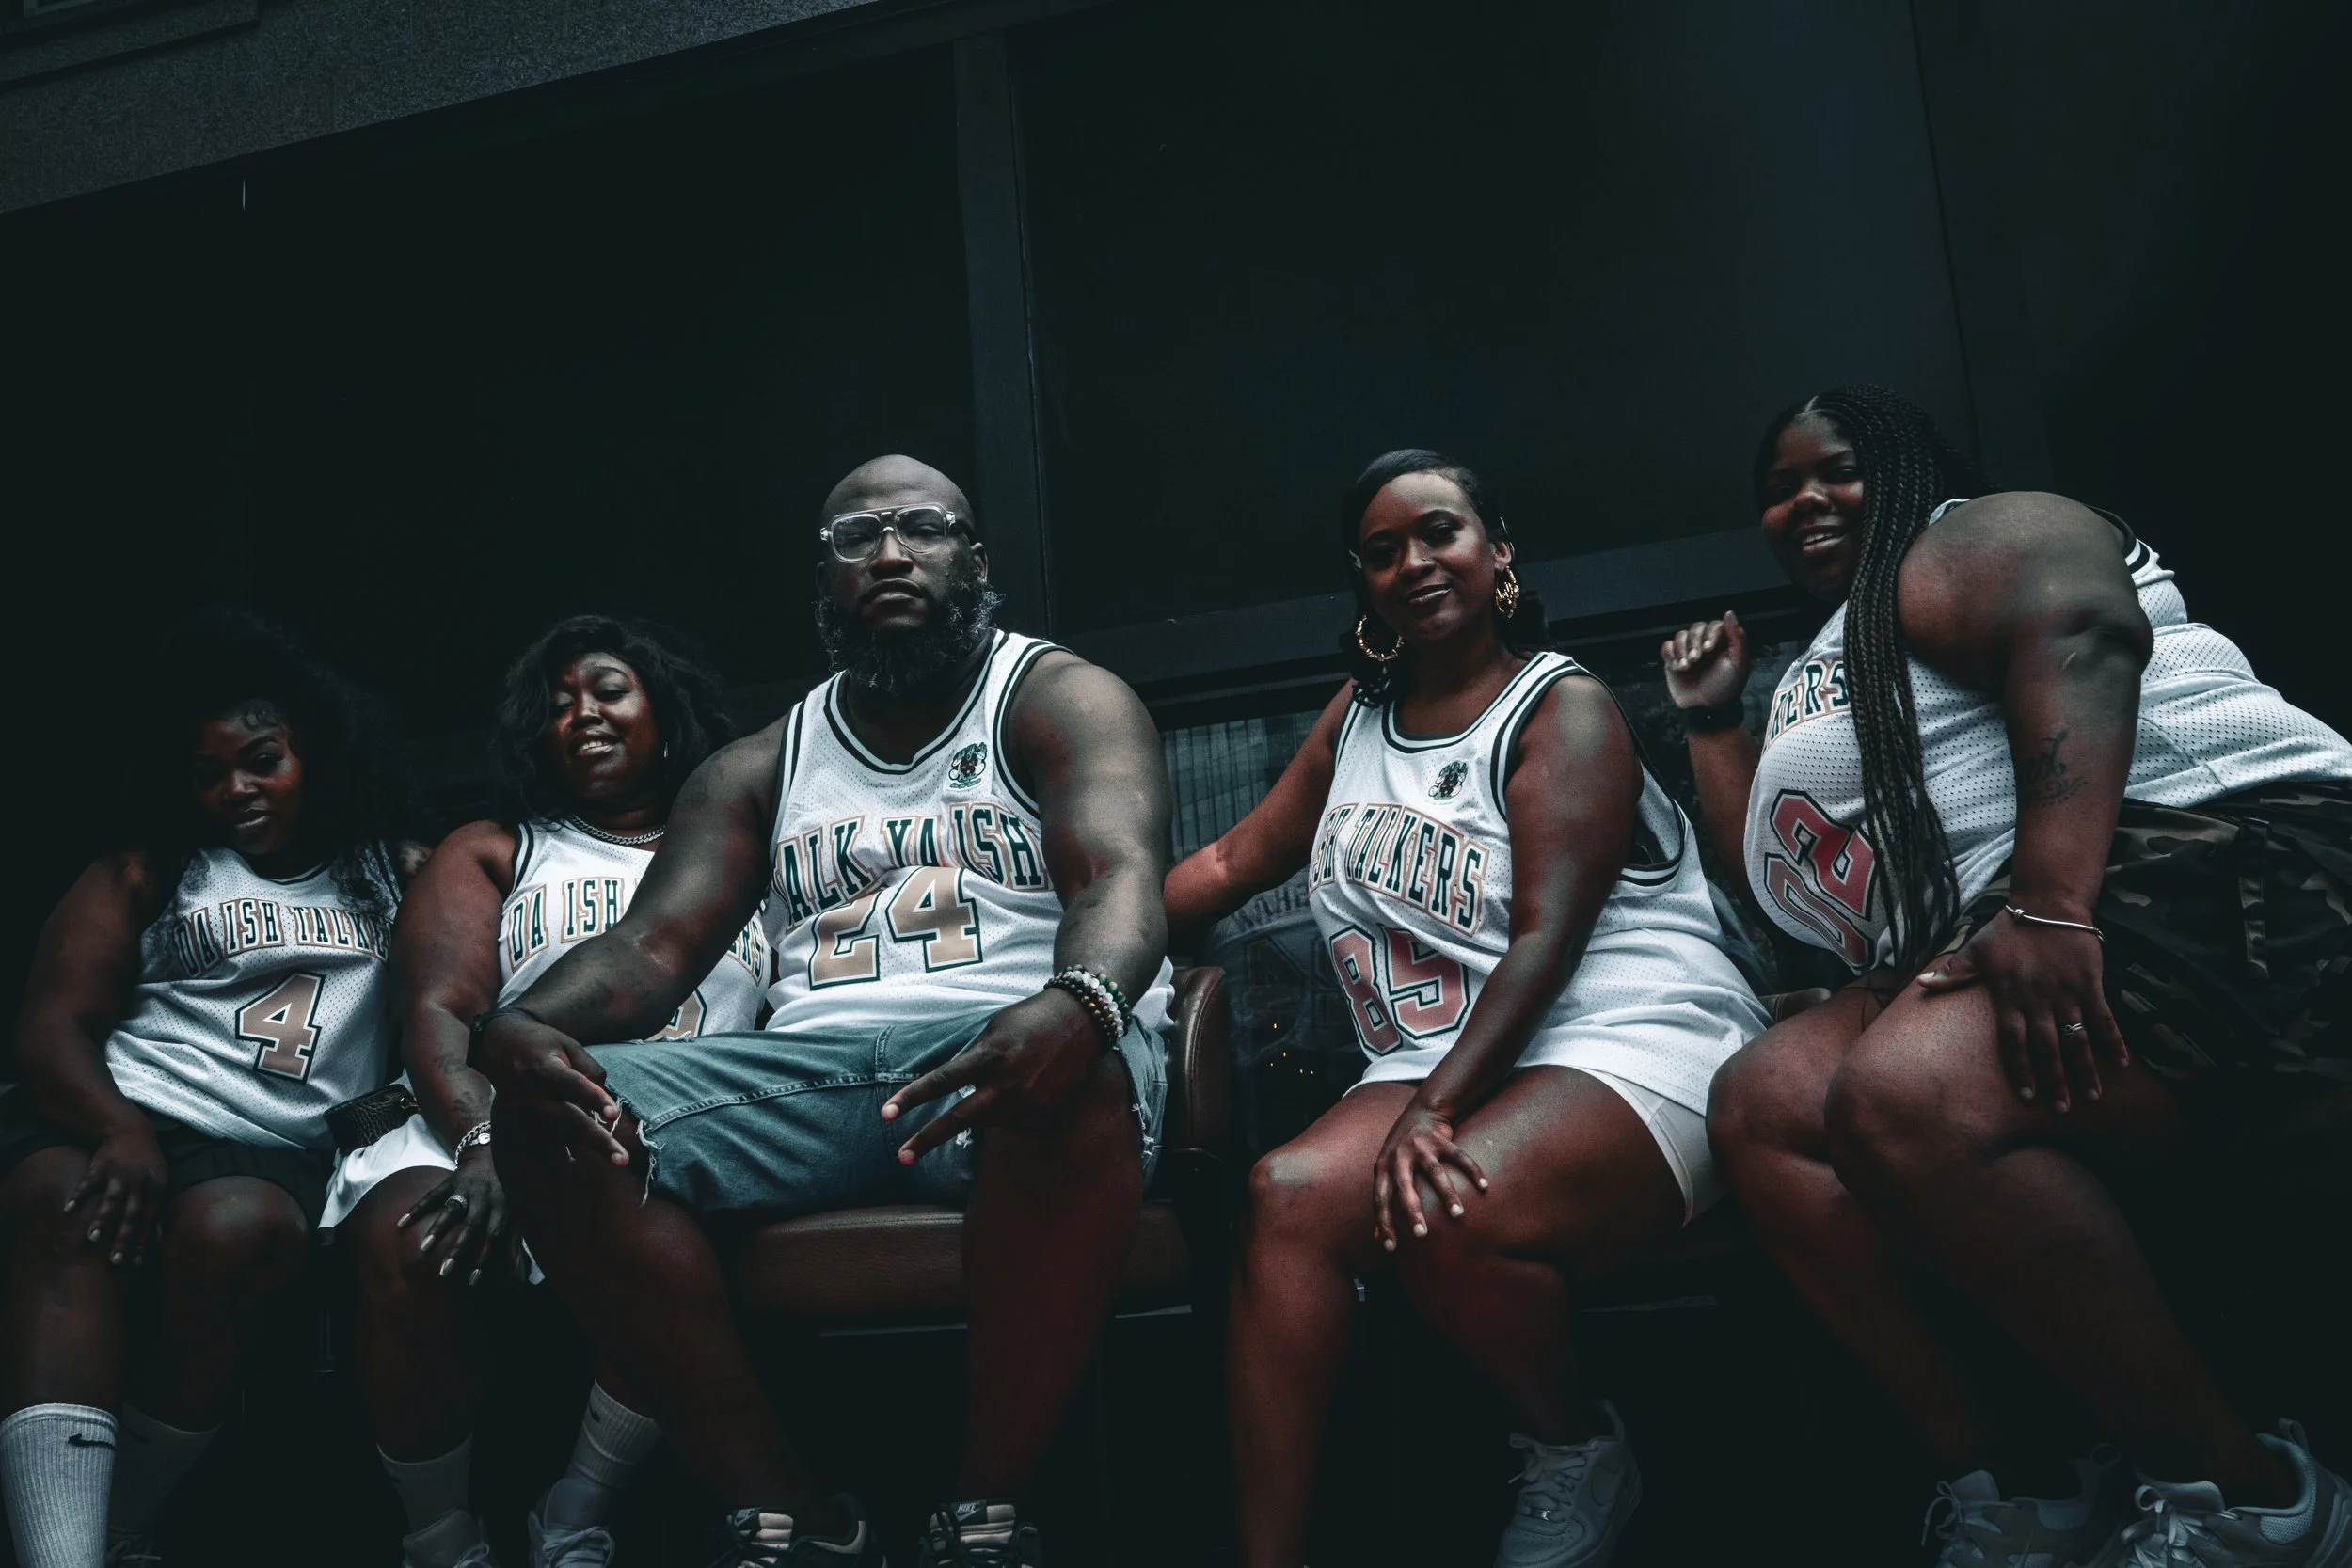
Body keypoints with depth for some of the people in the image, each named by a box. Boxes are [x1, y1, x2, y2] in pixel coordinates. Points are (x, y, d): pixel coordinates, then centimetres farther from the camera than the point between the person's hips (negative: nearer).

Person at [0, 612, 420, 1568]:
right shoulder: (149, 873, 17)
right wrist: (117, 1131, -15)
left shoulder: (395, 874, 19)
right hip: (109, 1117, 0)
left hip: (273, 1152, 0)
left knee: (234, 1231, -34)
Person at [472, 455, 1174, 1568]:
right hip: (817, 1064, 4)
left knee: (1082, 1080, -40)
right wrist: (522, 1027, -16)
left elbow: (1121, 879, -12)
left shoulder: (1059, 699, 7)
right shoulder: (758, 768, 20)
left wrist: (1076, 1008, -38)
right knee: (550, 1118, -19)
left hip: (1011, 1053, -4)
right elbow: (650, 946, 9)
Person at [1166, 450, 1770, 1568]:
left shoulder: (1564, 709, -1)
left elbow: (1546, 937, -13)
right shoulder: (1358, 713, 19)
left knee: (1448, 1216, -34)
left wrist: (1431, 1111, -25)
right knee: (1290, 1193, -25)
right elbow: (1233, 863, 18)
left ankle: (1580, 1455, -3)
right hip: (1432, 1070, 6)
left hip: (1627, 1048, -5)